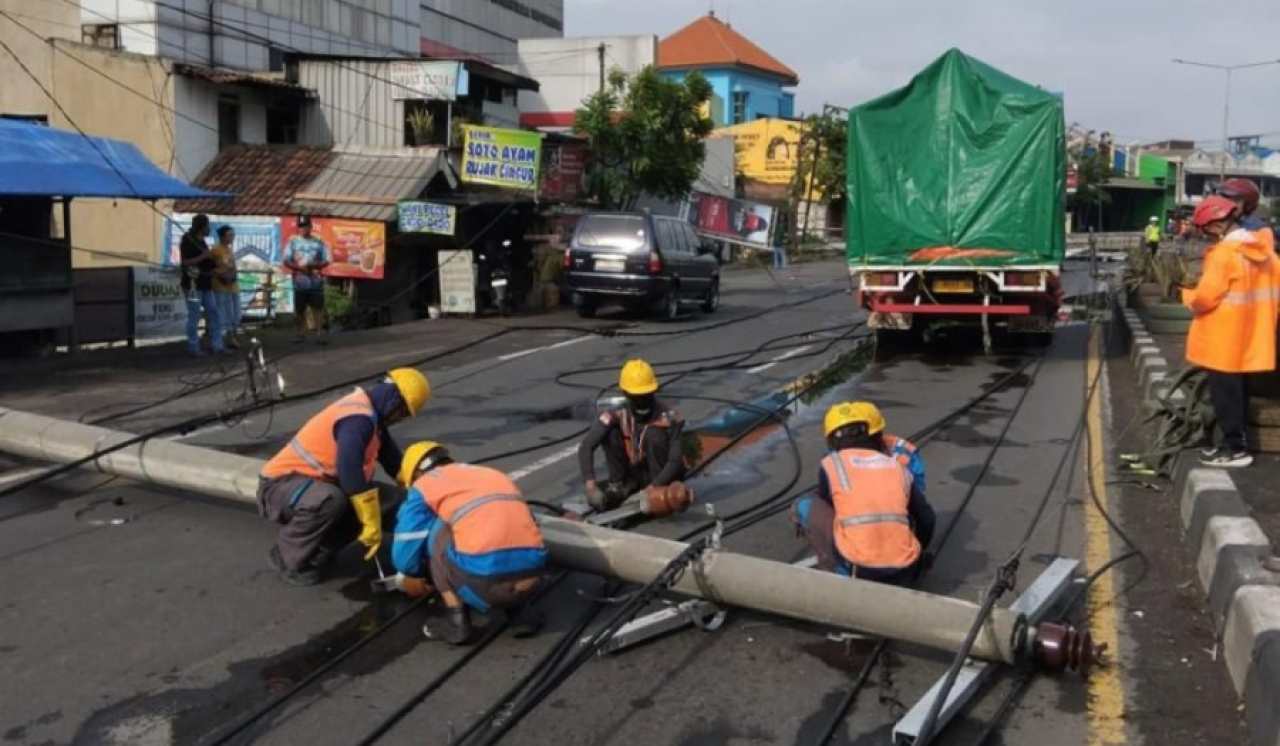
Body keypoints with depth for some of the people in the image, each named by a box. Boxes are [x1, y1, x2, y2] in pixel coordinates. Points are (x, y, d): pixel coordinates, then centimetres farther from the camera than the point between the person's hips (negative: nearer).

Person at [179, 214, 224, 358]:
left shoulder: (201, 241, 16)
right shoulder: (187, 240, -10)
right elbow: (186, 262, -19)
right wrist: (204, 256, -20)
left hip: (205, 284, 9)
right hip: (193, 284, -9)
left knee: (212, 313, 7)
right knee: (194, 316, -4)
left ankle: (216, 346, 10)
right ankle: (193, 348, 3)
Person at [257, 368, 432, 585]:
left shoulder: (367, 410, 5)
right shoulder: (358, 418, -26)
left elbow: (393, 459, 11)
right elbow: (350, 472, -34)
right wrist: (372, 525, -29)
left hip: (308, 482, 9)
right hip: (280, 484, -9)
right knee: (330, 500, -37)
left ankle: (317, 553, 8)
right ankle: (289, 560, -13)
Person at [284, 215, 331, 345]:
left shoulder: (319, 242, 5)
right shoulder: (293, 242, 5)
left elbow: (326, 261, 4)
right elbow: (286, 261, 1)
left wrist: (314, 265, -15)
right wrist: (299, 267, -15)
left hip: (316, 283, -1)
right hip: (299, 282, 1)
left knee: (318, 309, -3)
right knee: (299, 310, 7)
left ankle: (320, 333, -2)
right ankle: (301, 333, 18)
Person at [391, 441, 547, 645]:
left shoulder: (425, 485, 14)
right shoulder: (495, 475, 30)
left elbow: (404, 556, 11)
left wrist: (417, 577, 35)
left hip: (485, 581, -6)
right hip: (532, 577, 6)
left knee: (434, 532, 18)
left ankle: (457, 622, 13)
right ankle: (521, 613, 18)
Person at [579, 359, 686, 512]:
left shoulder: (669, 417, -22)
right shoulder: (617, 416, -18)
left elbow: (676, 460, -27)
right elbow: (586, 448, -28)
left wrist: (655, 487, -42)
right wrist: (591, 486, -40)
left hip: (659, 479, -2)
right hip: (633, 475, 2)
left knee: (654, 433, -28)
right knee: (610, 433, -18)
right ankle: (618, 485, -9)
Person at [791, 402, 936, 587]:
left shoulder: (831, 463, 7)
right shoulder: (897, 466, 14)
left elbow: (824, 507, 20)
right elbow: (927, 521, 17)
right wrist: (915, 556, 35)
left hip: (857, 570, -4)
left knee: (803, 507, 12)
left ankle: (834, 574, 9)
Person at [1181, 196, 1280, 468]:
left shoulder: (1223, 253, -20)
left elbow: (1205, 297, -21)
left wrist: (1186, 294, -2)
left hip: (1225, 342, -8)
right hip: (1249, 338, 8)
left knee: (1224, 393, 1)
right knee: (1237, 390, 18)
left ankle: (1235, 448, 7)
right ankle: (1236, 440, 26)